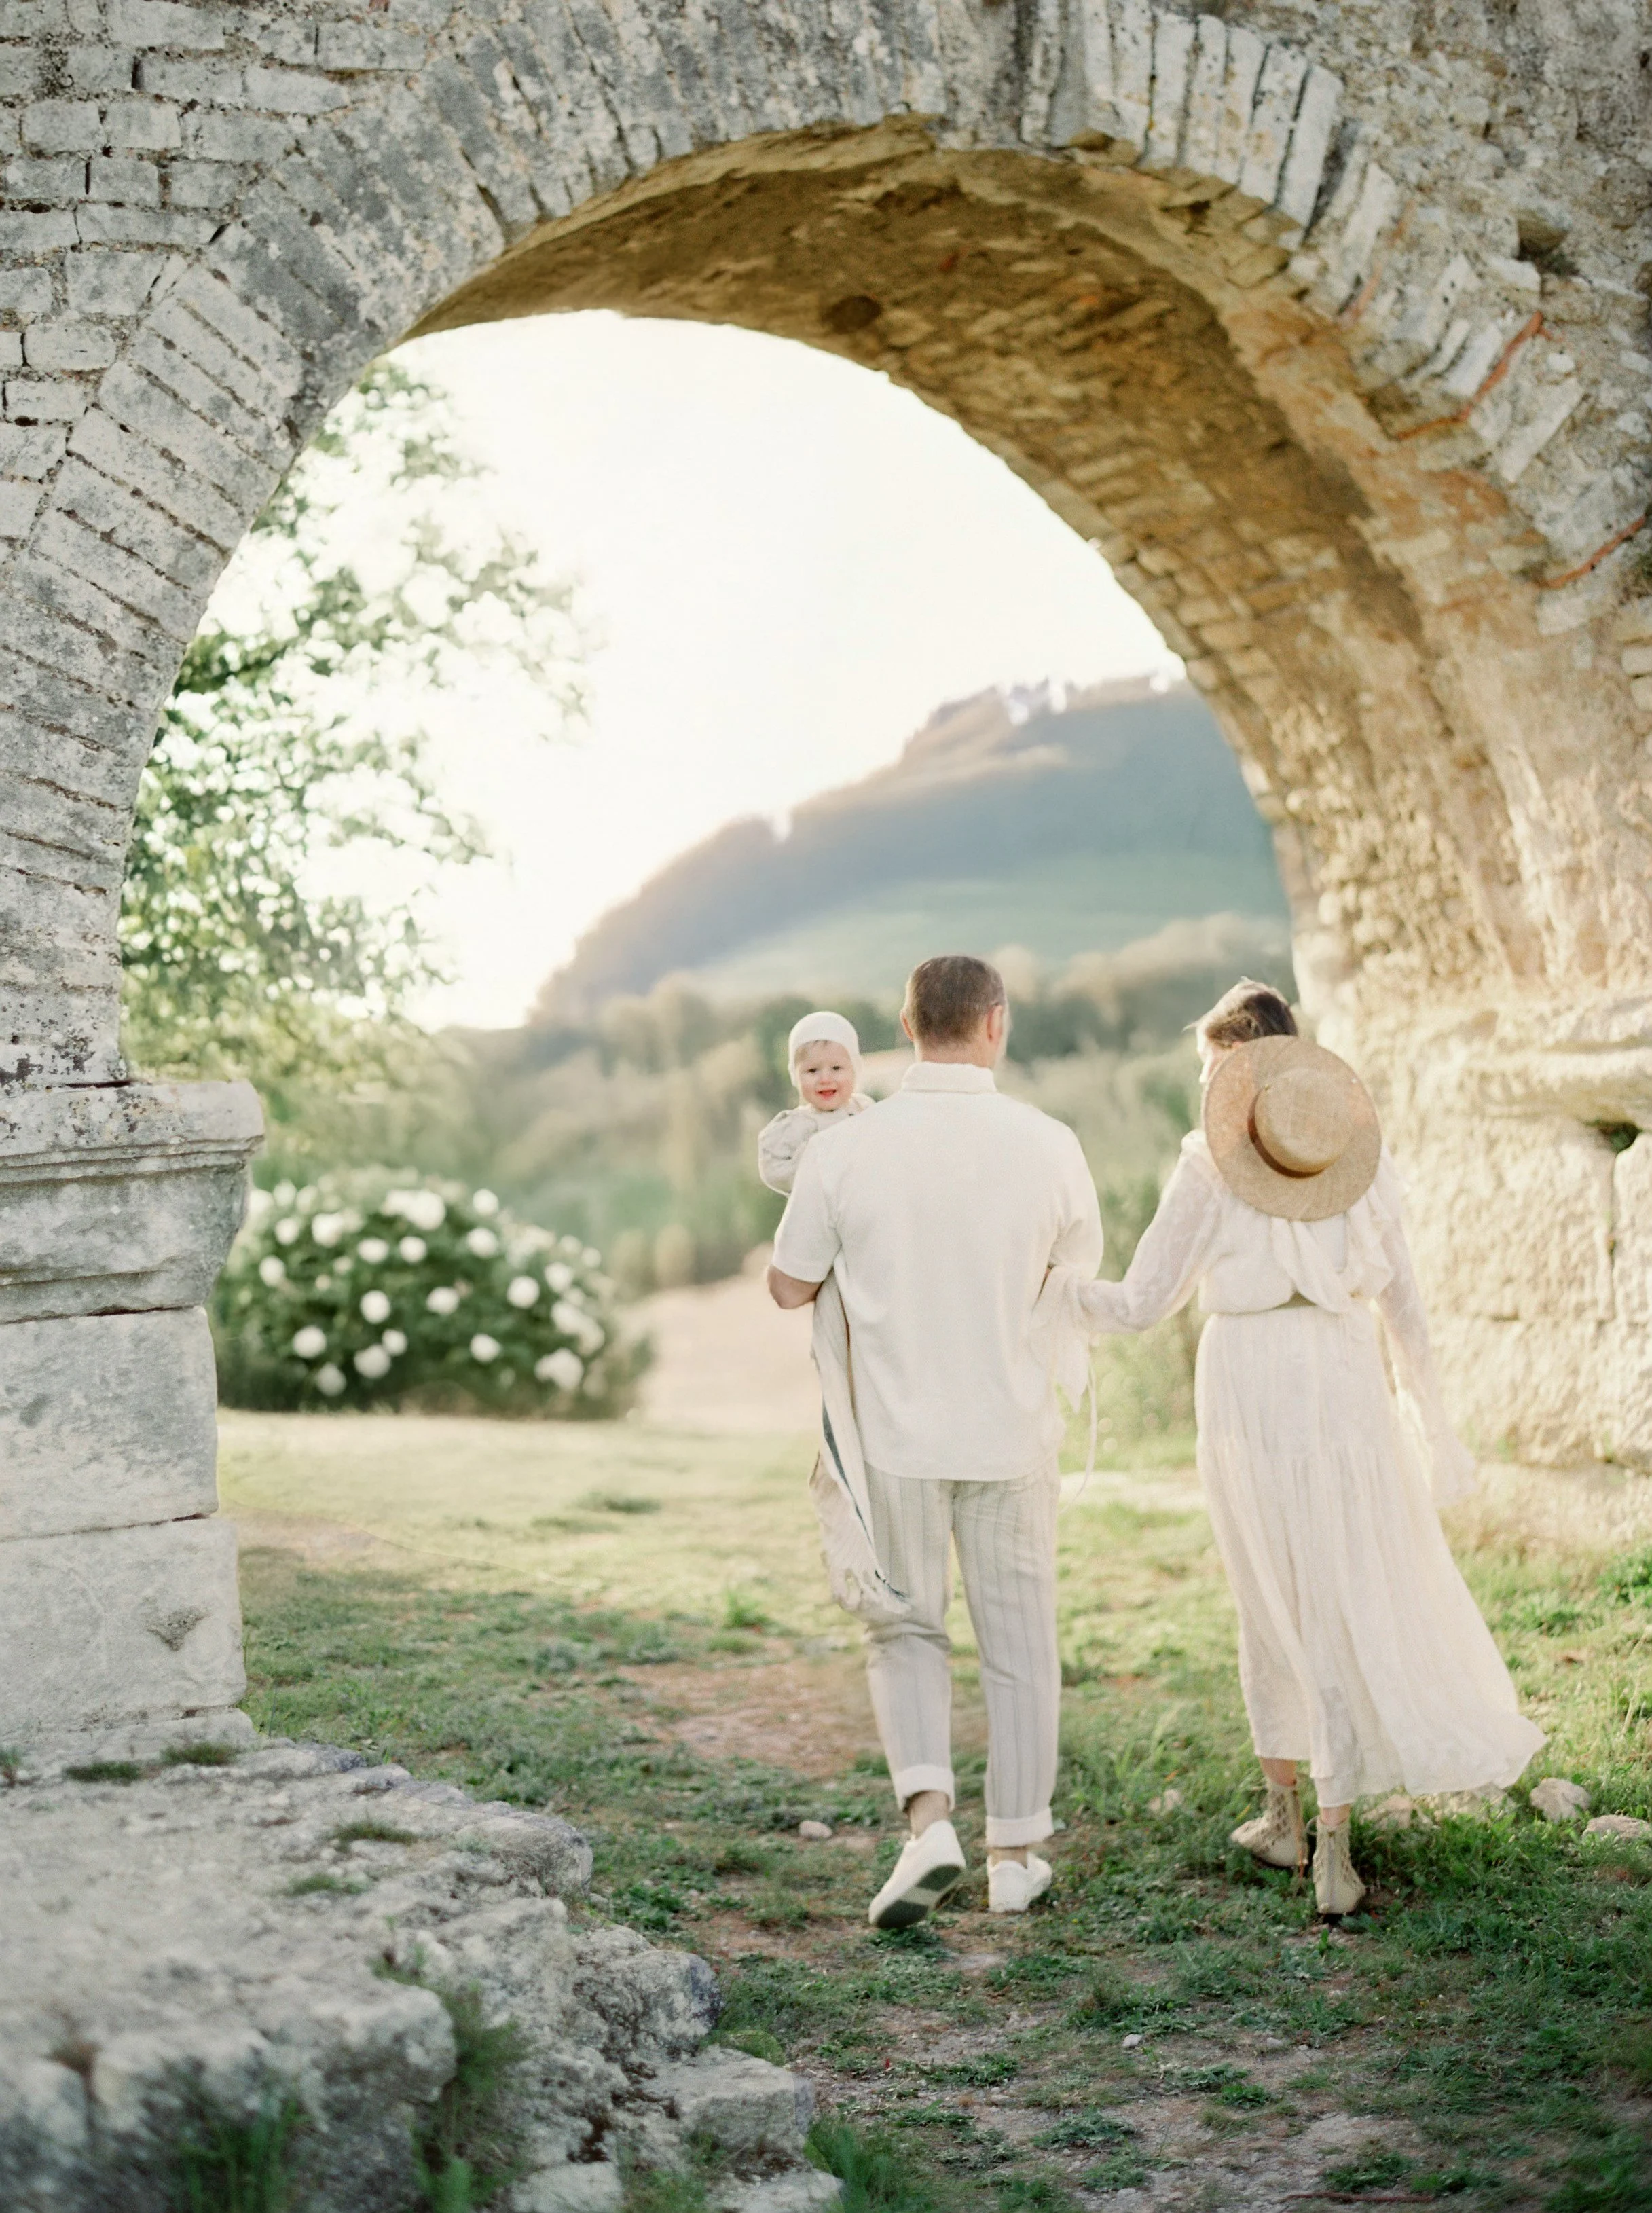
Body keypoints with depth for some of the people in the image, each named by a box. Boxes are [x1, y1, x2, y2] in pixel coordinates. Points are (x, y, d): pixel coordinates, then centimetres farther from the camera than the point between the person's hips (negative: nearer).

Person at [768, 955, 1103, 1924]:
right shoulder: (1048, 1145, -9)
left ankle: (930, 1816, -7)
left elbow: (790, 1287, 0)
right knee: (1020, 1640, 13)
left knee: (907, 1632, 14)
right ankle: (1017, 1853, 20)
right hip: (1013, 1434, 0)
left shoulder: (844, 1150, -10)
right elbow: (1083, 1269, 8)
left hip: (896, 1434, 0)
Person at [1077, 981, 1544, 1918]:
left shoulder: (1209, 1166, -4)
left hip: (1249, 1385, -2)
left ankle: (1284, 1813, 26)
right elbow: (1402, 1294, 7)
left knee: (1272, 1597, 15)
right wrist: (1430, 1410, 14)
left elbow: (1143, 1302, -1)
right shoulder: (1363, 1150, 4)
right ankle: (1333, 1843, 1)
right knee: (1355, 1602, 6)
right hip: (1346, 1383, 2)